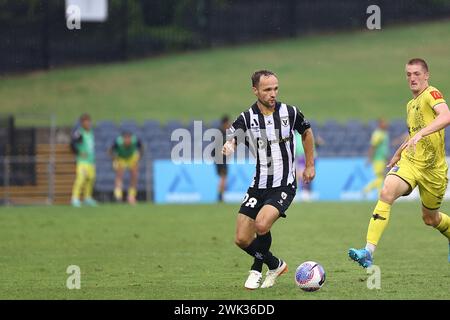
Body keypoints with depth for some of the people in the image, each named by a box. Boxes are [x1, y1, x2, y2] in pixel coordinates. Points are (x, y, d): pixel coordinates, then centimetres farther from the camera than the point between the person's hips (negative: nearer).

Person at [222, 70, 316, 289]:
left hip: (284, 186, -3)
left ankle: (256, 270, -1)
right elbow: (230, 142, -19)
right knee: (242, 240, -1)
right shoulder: (246, 119, -5)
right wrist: (227, 148, -44)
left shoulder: (290, 113, -4)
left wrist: (310, 165, 17)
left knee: (261, 224, -27)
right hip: (258, 186, 3)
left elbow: (307, 132, 16)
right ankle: (275, 265, 26)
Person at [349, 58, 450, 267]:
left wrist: (421, 133, -45)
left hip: (432, 168, -5)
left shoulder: (431, 94, -12)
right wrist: (398, 154, 35)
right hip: (409, 161, 5)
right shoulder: (411, 104, 13)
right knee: (387, 192, -23)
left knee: (430, 219, 10)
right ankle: (368, 252, -32)